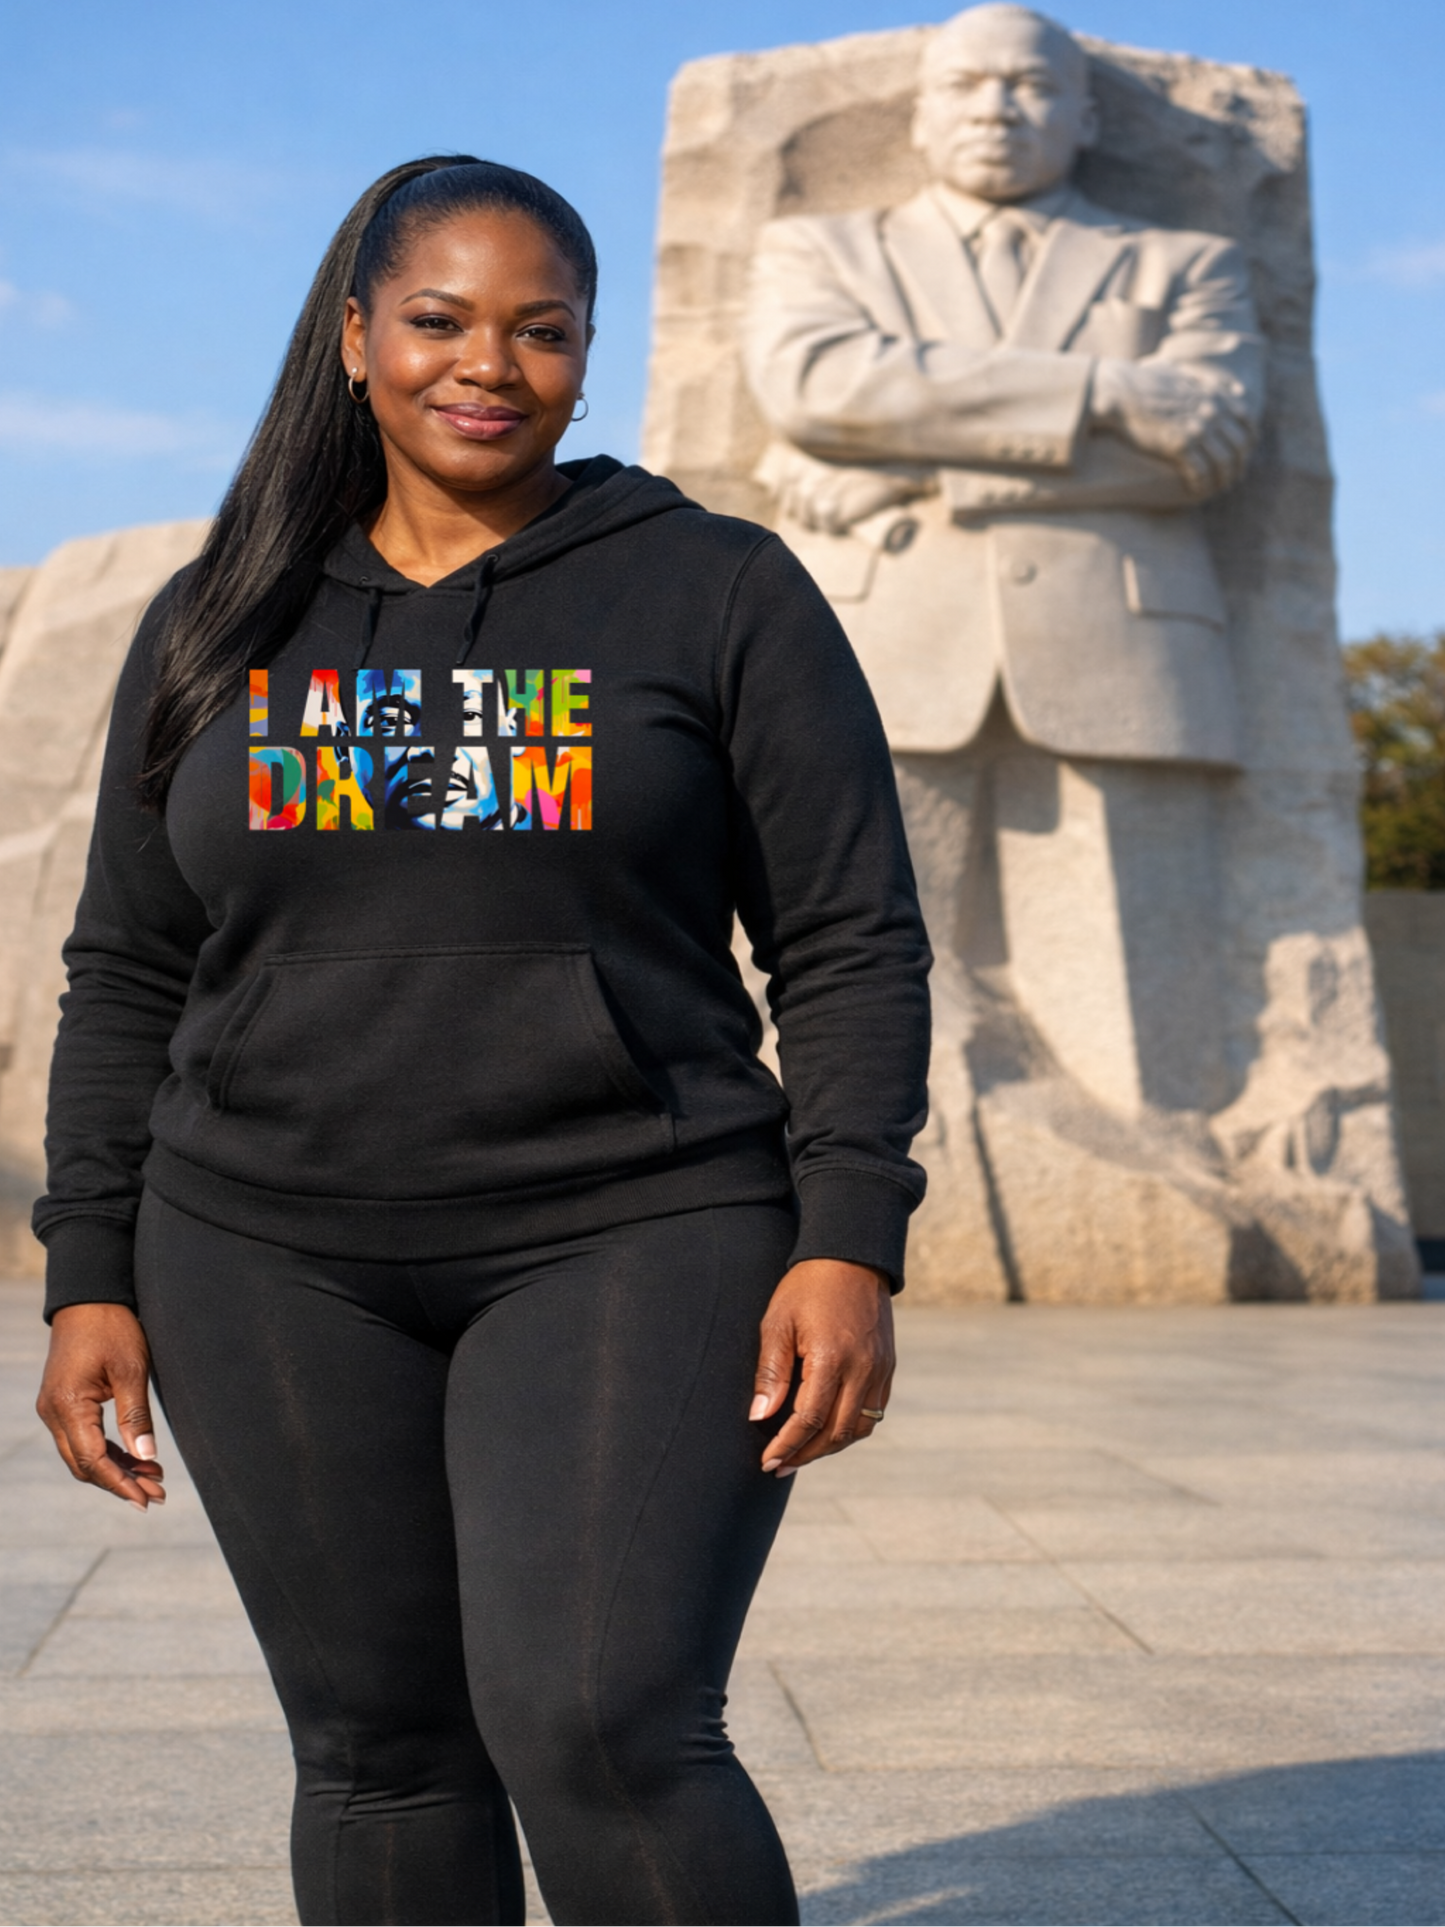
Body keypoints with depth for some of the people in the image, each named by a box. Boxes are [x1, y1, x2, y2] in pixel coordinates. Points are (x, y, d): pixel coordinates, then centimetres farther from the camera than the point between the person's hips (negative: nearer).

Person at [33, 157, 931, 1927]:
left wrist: (849, 1247, -13)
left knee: (600, 1732, -14)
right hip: (275, 1262, 4)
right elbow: (129, 979, 11)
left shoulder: (716, 592, 0)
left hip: (628, 1247, -3)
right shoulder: (220, 628, 9)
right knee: (377, 1746, 9)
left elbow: (850, 948, -3)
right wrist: (92, 1278, 5)